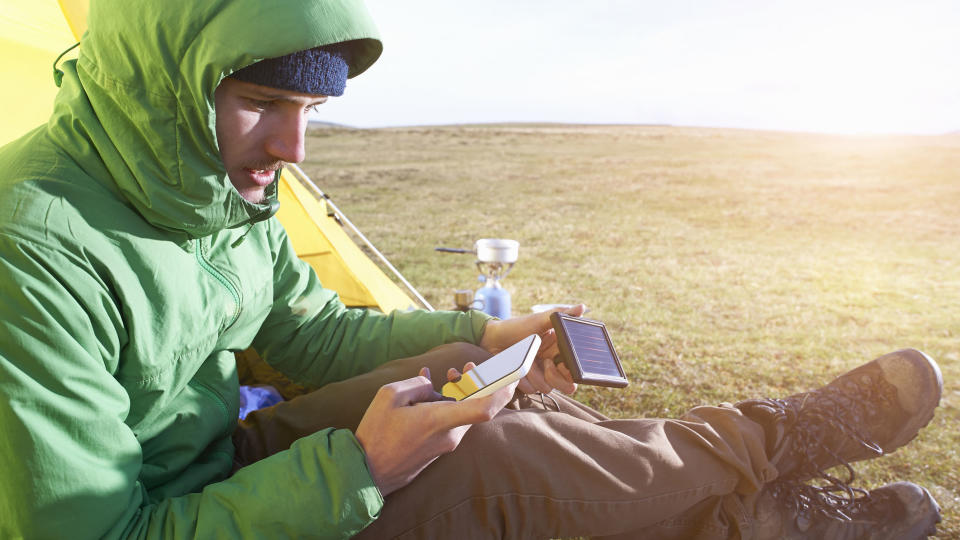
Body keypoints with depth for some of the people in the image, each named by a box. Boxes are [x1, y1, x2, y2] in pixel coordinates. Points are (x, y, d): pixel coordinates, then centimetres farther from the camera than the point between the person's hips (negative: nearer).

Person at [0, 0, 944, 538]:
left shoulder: (226, 200, -4)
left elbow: (313, 334, 6)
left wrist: (479, 337, -4)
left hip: (234, 459, 8)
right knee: (501, 460, -23)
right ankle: (775, 441, 0)